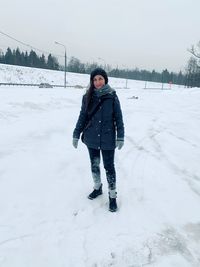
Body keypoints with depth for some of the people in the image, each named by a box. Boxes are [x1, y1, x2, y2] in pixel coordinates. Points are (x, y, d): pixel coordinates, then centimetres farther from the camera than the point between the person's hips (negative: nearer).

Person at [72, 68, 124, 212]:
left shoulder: (112, 97, -8)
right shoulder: (88, 97, -1)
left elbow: (118, 118, -4)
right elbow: (82, 117, 5)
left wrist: (120, 137, -7)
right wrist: (76, 134, 4)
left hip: (107, 139, -3)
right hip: (91, 138, 3)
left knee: (109, 167, 5)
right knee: (94, 165, 18)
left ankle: (112, 196, 22)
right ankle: (97, 188, 41)